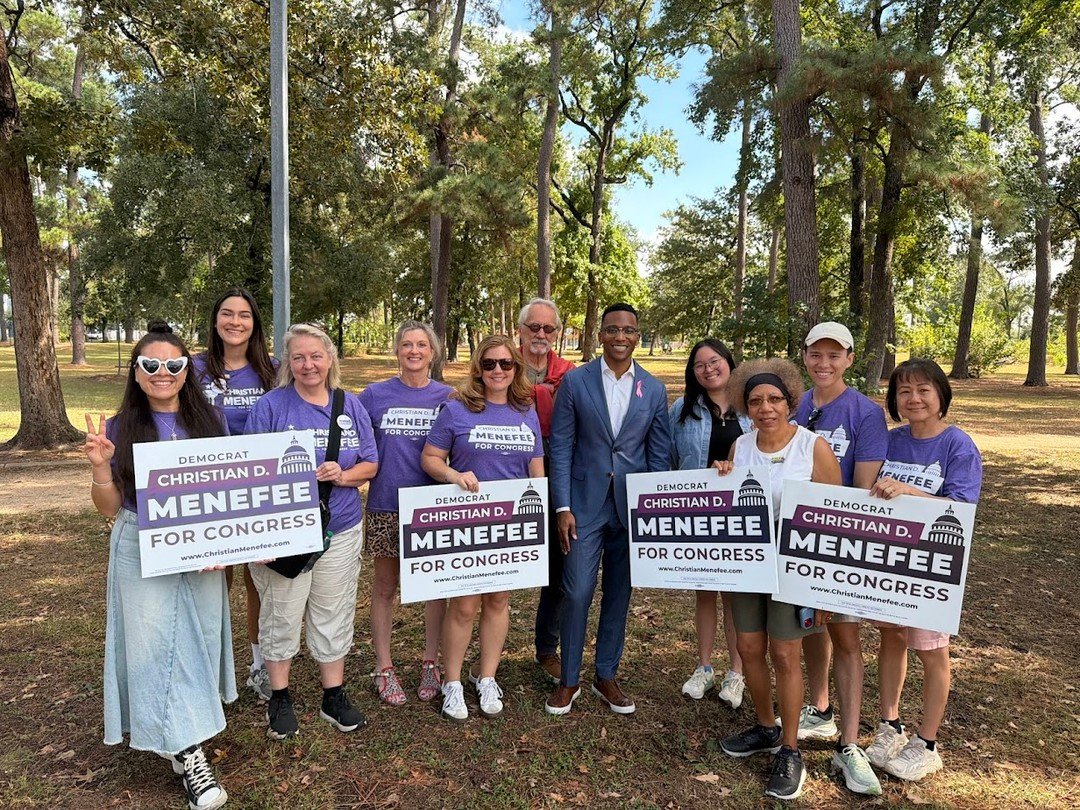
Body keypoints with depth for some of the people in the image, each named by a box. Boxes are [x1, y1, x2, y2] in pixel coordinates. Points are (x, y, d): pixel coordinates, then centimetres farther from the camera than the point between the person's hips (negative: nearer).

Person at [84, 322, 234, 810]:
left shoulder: (210, 422, 0)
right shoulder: (120, 430, -4)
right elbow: (108, 509, 0)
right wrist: (100, 467, -18)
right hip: (143, 554, -2)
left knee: (198, 639, 13)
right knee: (157, 644, 0)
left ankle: (185, 733, 37)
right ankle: (187, 755, 8)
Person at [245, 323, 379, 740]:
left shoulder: (351, 406, 5)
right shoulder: (271, 406, -6)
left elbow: (371, 464, 6)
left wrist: (343, 475, -14)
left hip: (340, 529, 3)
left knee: (334, 614, 13)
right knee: (282, 615, 9)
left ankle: (334, 695, 29)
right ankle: (279, 697, 29)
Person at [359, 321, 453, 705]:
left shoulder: (447, 397, 2)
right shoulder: (375, 394, 0)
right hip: (386, 505, 0)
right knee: (385, 587, 11)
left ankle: (430, 663, 27)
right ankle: (383, 666, 26)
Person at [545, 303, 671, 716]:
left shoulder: (654, 390, 4)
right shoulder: (575, 381, -1)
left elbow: (659, 455, 6)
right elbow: (561, 447, -3)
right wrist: (563, 508, -8)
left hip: (632, 507, 2)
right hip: (585, 504, -2)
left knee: (619, 595, 12)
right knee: (577, 593, 0)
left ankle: (606, 677, 29)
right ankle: (569, 679, 19)